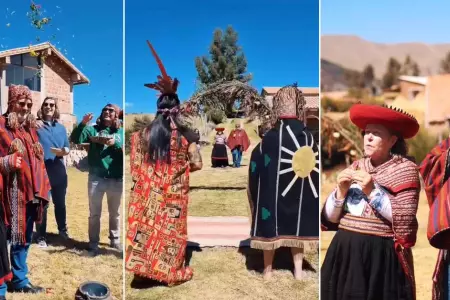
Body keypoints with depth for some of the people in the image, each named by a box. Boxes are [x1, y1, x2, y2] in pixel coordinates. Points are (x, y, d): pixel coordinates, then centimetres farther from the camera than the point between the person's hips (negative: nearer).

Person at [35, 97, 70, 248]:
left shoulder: (61, 128, 12)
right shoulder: (35, 125, -3)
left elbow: (67, 148, 12)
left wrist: (63, 152, -11)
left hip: (58, 171, 4)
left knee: (60, 203, 17)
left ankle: (63, 229, 34)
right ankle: (41, 236, 12)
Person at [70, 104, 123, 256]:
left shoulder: (121, 132, 6)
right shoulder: (93, 129, 2)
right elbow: (75, 139, -10)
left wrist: (115, 144, -19)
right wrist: (82, 124, -23)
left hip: (116, 179, 1)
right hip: (96, 178, -1)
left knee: (115, 213, 16)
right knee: (94, 213, 7)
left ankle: (115, 240, 31)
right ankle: (93, 244, 18)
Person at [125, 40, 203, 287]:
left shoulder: (145, 133, -3)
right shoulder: (185, 135, -10)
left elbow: (137, 165, 0)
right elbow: (197, 164, -7)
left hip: (150, 193, 2)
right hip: (175, 194, -2)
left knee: (146, 226, 12)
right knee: (172, 230, 10)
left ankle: (142, 269, 20)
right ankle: (172, 273, 21)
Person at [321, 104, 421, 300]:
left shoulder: (404, 169, -3)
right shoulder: (356, 167, 9)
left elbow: (405, 221, -14)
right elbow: (329, 220, 7)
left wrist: (373, 191, -16)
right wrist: (341, 191, -9)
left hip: (381, 256, -4)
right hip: (344, 252, 4)